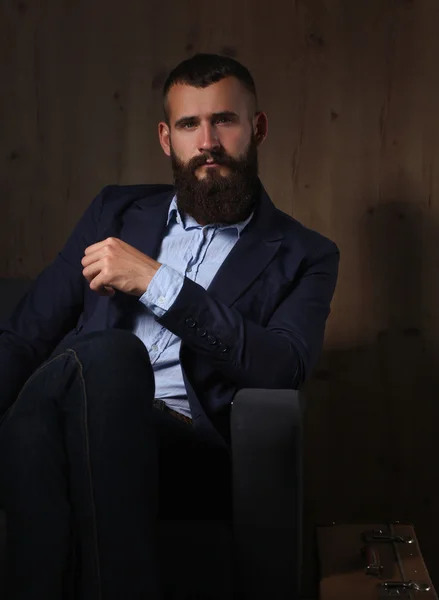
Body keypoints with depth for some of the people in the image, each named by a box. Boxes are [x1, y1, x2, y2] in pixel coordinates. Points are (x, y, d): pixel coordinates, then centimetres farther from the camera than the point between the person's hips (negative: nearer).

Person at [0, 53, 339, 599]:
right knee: (105, 351, -35)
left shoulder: (304, 256, 15)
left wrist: (156, 282, -10)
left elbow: (283, 367, -5)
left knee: (102, 356, -34)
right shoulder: (116, 211, 23)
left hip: (189, 446, -2)